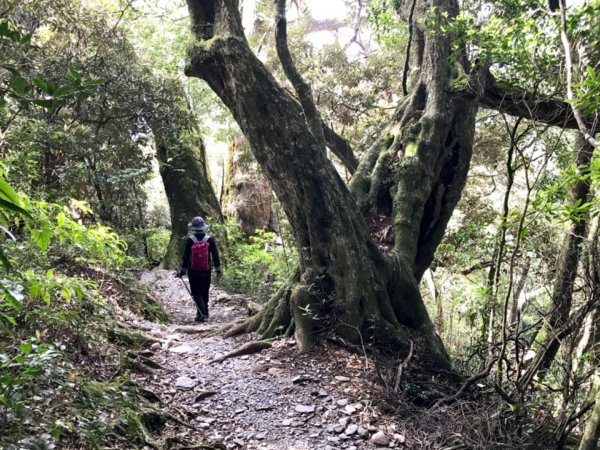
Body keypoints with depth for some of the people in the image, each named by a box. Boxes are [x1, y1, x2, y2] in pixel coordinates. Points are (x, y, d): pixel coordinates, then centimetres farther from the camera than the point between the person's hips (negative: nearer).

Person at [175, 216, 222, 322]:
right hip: (206, 272, 2)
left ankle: (202, 313, -12)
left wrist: (182, 271, 4)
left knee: (196, 293, 4)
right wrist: (218, 270, 6)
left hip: (193, 272, -2)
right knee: (204, 293, 15)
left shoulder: (190, 240, -8)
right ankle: (203, 312, 23)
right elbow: (215, 256, -2)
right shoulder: (210, 240, -5)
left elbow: (186, 257, -5)